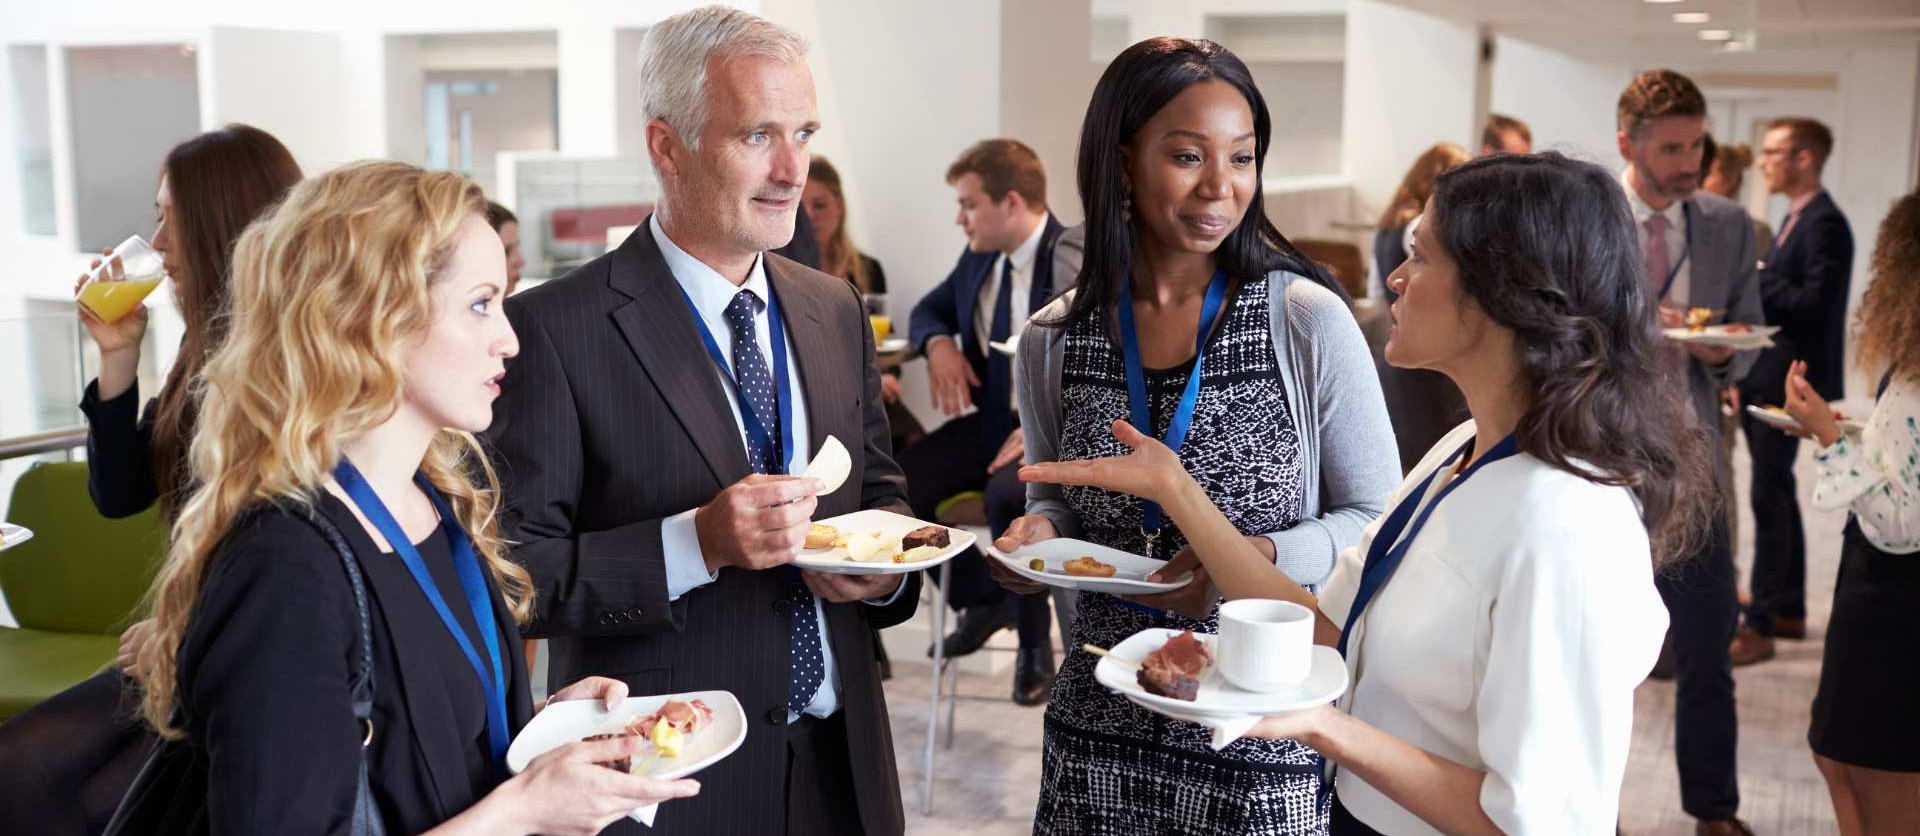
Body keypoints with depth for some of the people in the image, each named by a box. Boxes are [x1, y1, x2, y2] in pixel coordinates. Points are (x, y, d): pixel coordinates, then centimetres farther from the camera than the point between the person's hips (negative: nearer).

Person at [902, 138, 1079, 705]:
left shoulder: (1080, 262, -15)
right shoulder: (978, 257, 7)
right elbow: (928, 310, 22)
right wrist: (938, 342, -3)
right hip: (989, 420, 7)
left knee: (1008, 495, -38)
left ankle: (1035, 641, -12)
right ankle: (981, 599, 10)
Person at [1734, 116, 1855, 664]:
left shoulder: (1825, 222, -14)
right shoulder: (1795, 219, 15)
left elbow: (1814, 303, -23)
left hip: (1788, 382, -10)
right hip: (1766, 380, 10)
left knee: (1769, 500, -7)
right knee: (1778, 496, 15)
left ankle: (1760, 627, -3)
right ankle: (1789, 610, 25)